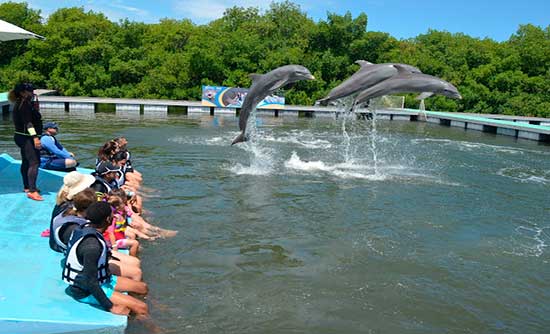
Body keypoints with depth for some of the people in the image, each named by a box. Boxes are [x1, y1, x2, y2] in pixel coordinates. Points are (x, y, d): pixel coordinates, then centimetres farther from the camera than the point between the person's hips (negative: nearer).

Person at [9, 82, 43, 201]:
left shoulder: (20, 104, 15)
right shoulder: (24, 104, -16)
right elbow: (28, 122, -25)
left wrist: (35, 110, 12)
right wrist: (35, 137, -30)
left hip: (22, 137, 11)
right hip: (27, 137, -11)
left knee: (26, 162, 19)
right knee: (34, 162, -17)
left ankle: (27, 187, 30)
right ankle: (32, 191, -23)